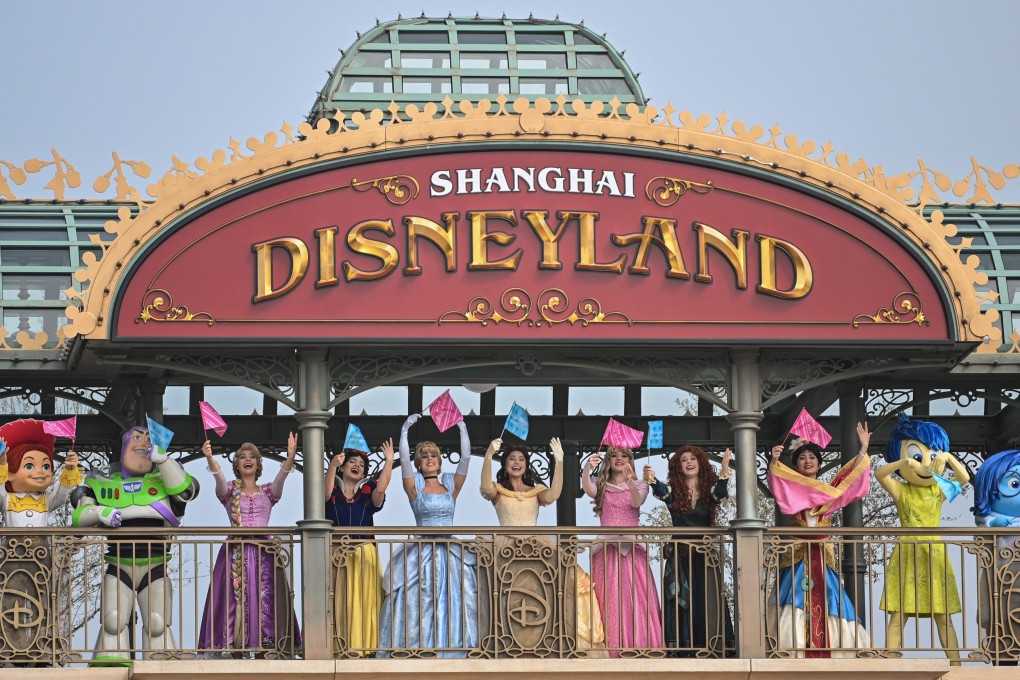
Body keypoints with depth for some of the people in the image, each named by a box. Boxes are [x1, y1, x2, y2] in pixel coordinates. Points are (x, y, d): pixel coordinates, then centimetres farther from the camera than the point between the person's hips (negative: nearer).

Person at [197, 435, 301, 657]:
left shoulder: (267, 492, 14)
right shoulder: (230, 490, 9)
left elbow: (281, 477, -6)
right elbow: (219, 477, -12)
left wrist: (290, 457, -28)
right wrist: (210, 458, -34)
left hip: (264, 552, 1)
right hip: (236, 552, -1)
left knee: (263, 601, -4)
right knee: (235, 601, -6)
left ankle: (263, 652, -2)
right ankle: (236, 654, -4)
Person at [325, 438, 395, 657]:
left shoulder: (367, 492, 11)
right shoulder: (334, 492, 6)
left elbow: (380, 489, -10)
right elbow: (326, 493, -17)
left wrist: (389, 462, -20)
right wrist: (333, 465, -33)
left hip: (364, 555, 1)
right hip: (336, 556, -1)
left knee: (363, 602, -3)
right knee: (338, 603, -5)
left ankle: (362, 646, -2)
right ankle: (338, 646, -6)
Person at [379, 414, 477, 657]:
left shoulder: (451, 485, 11)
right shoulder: (415, 486, 5)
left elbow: (466, 458, 3)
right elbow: (404, 461, -9)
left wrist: (463, 429, -2)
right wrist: (404, 431, -13)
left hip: (450, 553, 2)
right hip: (422, 553, -2)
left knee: (453, 603, -3)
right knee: (418, 603, -9)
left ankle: (450, 651, -2)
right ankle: (415, 650, -9)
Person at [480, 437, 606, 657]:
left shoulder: (536, 491, 16)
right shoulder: (498, 491, 10)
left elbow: (553, 495, -6)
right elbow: (486, 488, -13)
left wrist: (559, 462, -16)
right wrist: (489, 456, -28)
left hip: (536, 547, 2)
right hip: (506, 547, -2)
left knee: (571, 578, -18)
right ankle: (506, 644, -24)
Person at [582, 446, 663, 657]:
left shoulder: (639, 486, 11)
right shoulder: (601, 485, 12)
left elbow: (637, 502, -11)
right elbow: (588, 489, -11)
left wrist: (629, 480, -31)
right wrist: (587, 469, -31)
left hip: (632, 550, 0)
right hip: (607, 550, 0)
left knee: (635, 599, -7)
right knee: (608, 602, -6)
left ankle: (638, 646, -7)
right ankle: (610, 649, -8)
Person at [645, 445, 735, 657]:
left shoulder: (709, 490, 6)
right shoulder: (674, 492, 4)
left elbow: (721, 492, -15)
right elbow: (660, 491, -17)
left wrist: (724, 471, -36)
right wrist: (651, 480, -40)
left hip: (706, 556, 0)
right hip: (680, 556, 0)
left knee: (709, 603, -3)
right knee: (680, 603, -5)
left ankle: (714, 649, -3)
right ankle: (680, 650, -7)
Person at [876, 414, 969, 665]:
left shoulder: (938, 491, 7)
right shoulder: (901, 491, 0)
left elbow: (964, 477, 1)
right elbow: (879, 474, -14)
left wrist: (949, 458, -10)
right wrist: (902, 462, -27)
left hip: (934, 557, 2)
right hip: (907, 557, -2)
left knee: (943, 616, 4)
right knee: (898, 616, -5)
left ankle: (955, 666, 5)